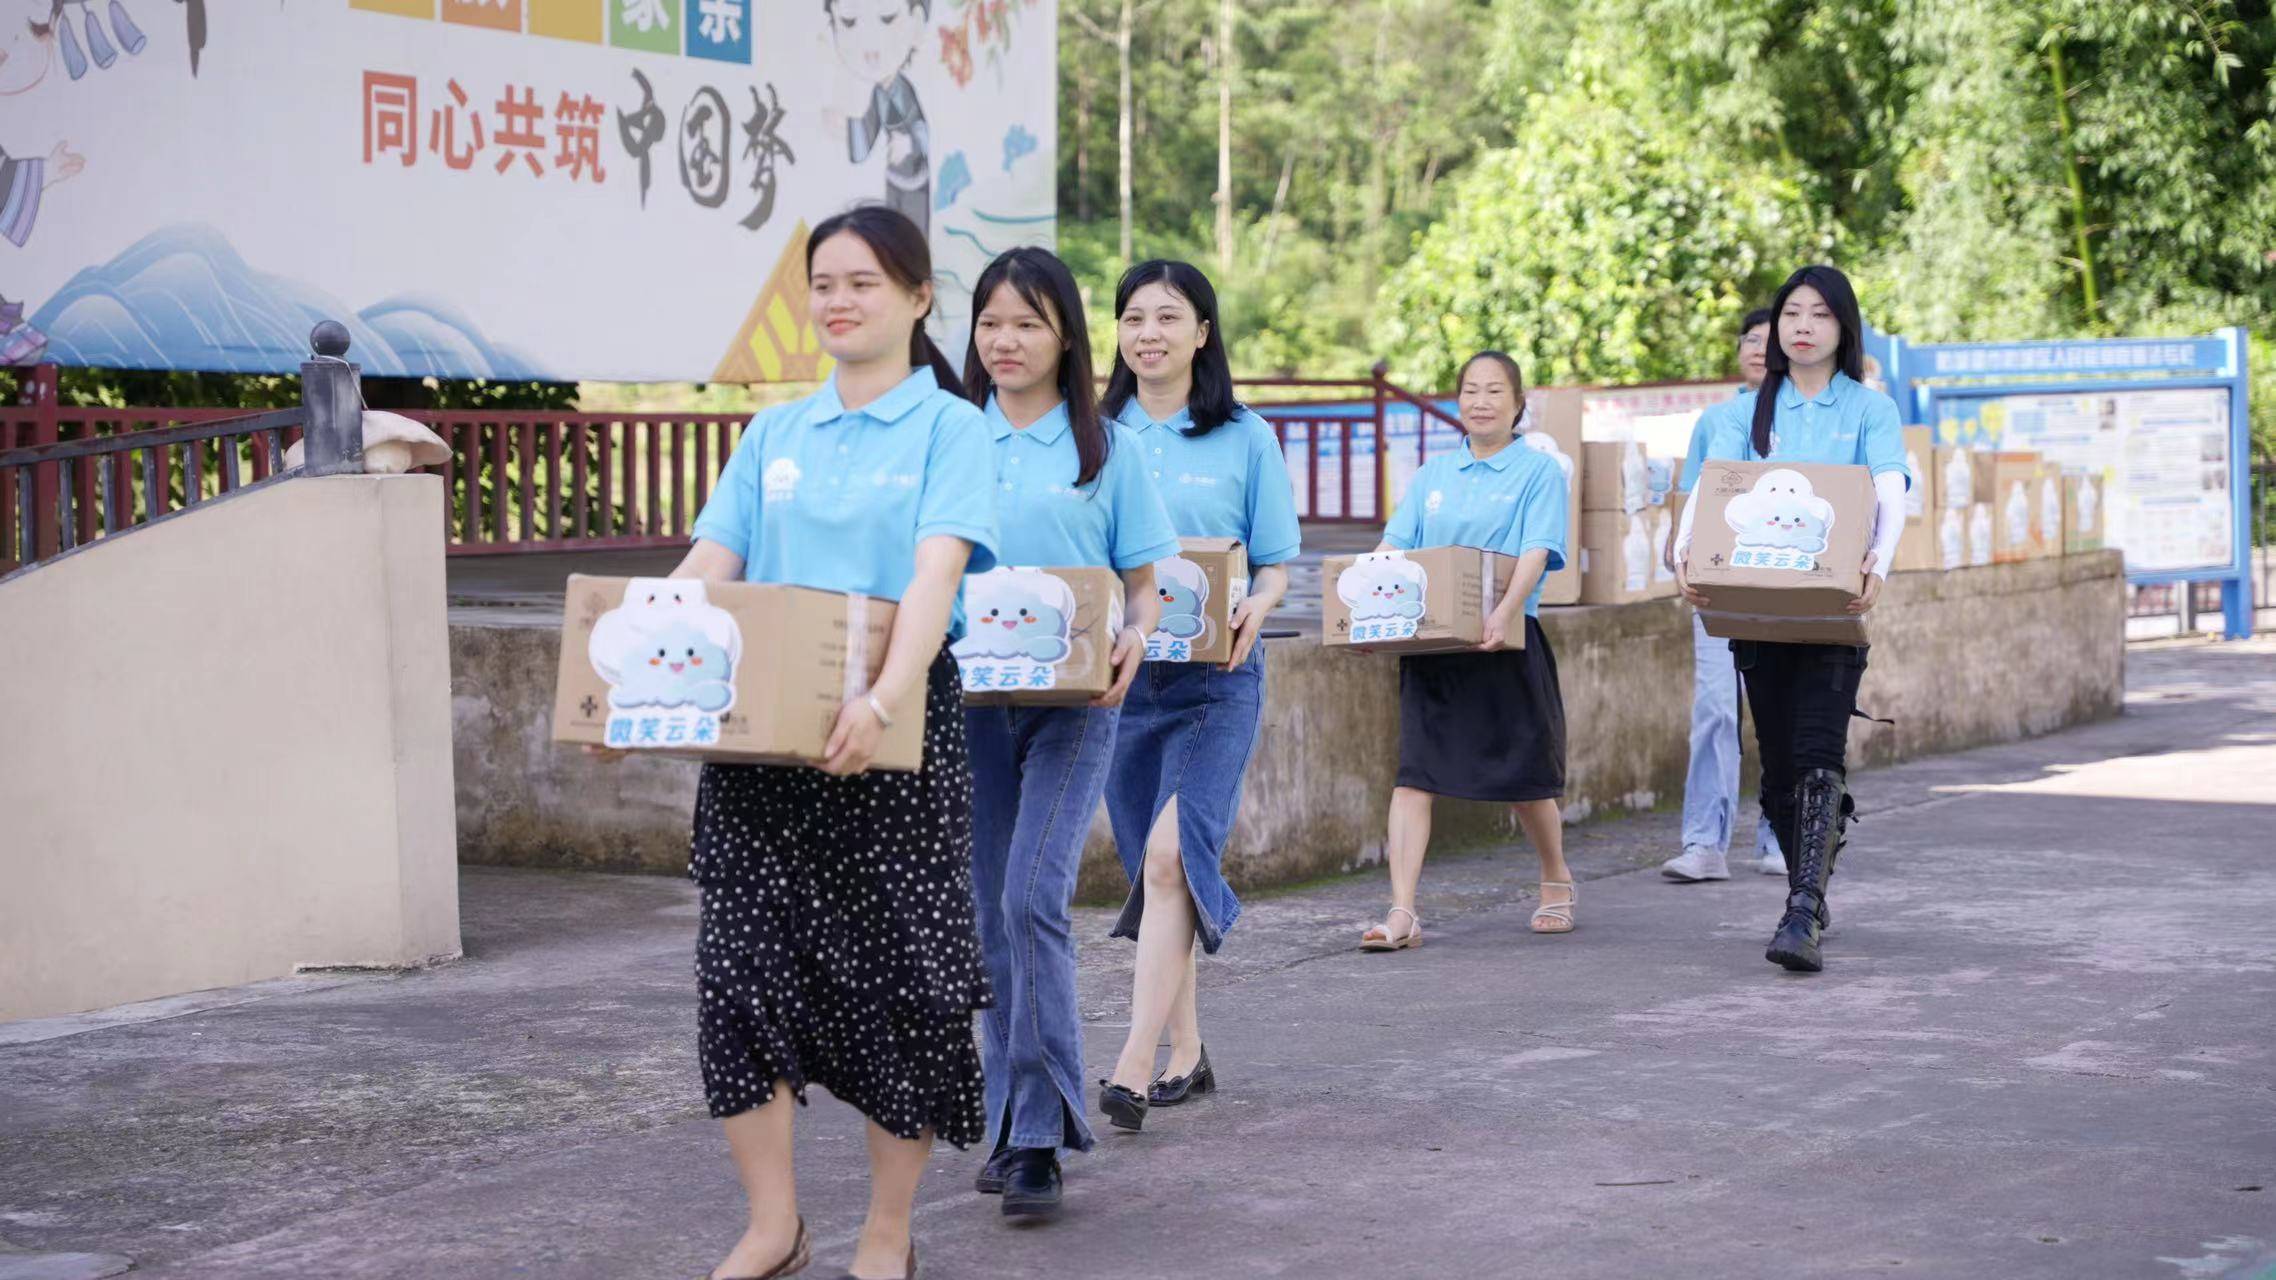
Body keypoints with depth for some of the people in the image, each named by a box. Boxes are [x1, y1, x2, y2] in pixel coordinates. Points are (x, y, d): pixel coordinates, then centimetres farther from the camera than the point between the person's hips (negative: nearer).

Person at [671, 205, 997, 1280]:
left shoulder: (949, 427, 0)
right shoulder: (776, 433, 14)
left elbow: (938, 568, -15)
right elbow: (706, 567, 8)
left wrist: (887, 691, -32)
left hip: (891, 732, -4)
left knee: (895, 971, 2)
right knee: (746, 959, -2)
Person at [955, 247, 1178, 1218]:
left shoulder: (1106, 448, 4)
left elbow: (1143, 583, 6)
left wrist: (1134, 639, -15)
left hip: (1071, 701, -3)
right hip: (969, 699, 3)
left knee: (1033, 897, -17)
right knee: (993, 913, 7)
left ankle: (1040, 1136, -13)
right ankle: (1011, 1125, 18)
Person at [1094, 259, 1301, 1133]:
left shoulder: (1243, 439, 3)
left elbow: (1276, 563, 4)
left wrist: (1253, 611, -17)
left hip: (1213, 675, -3)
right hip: (1116, 670, 3)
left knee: (1171, 853, -17)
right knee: (1151, 864, 9)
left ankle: (1135, 1067, -21)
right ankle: (1186, 1051, 22)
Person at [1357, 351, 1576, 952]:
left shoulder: (1538, 471, 0)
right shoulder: (1433, 474, 14)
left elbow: (1536, 553, -13)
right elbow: (1393, 546, 10)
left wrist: (1505, 612, -30)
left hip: (1505, 640, -3)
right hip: (1430, 643, 3)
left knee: (1525, 775, 8)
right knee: (1413, 773, -8)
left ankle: (1556, 881, 34)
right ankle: (1402, 913, -11)